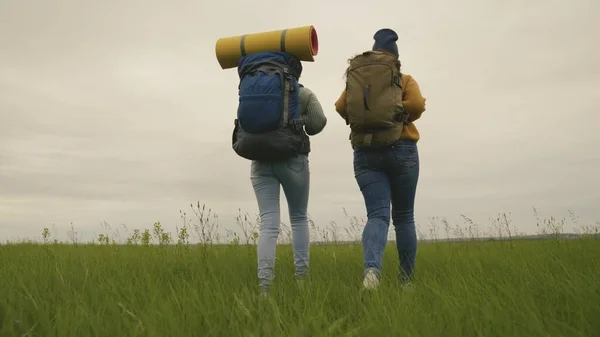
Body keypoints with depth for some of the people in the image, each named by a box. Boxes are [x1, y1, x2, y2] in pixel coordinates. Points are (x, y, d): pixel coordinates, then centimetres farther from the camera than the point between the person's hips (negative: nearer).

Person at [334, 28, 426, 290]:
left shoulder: (354, 79, 14)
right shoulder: (405, 80, 7)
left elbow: (340, 107, -1)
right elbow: (417, 105, -10)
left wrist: (361, 120, 15)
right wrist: (401, 118, 9)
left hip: (365, 153, 2)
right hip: (401, 149, -1)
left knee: (377, 215, -4)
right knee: (404, 218, 10)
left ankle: (372, 268, -32)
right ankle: (406, 280, 17)